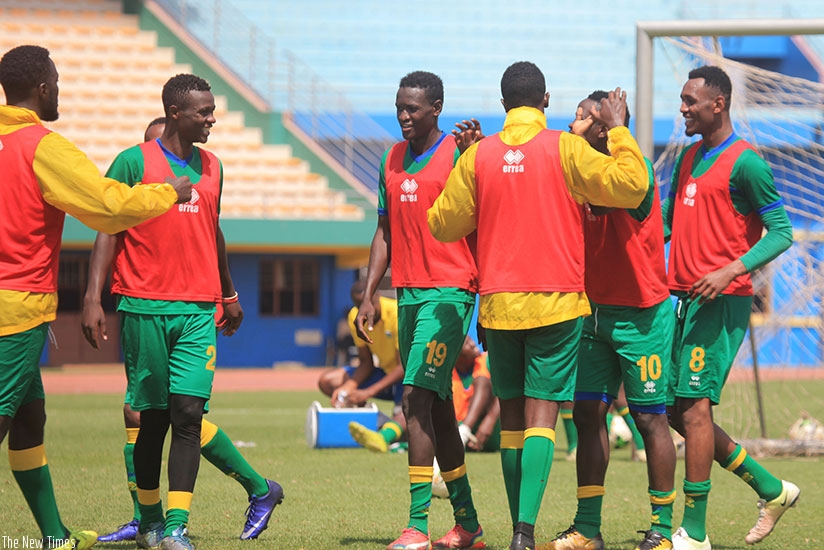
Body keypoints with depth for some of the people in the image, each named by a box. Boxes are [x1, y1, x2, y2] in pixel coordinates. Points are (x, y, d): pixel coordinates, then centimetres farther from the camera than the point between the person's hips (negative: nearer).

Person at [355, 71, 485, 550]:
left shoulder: (459, 155, -6)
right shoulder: (392, 160, 14)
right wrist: (369, 295, 13)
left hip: (449, 293, -7)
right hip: (408, 293, 7)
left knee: (417, 399, -15)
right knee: (436, 408, 10)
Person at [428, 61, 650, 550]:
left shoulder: (478, 156, 2)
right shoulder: (564, 149, -5)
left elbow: (443, 224, 11)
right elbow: (630, 185, -7)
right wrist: (618, 130, 5)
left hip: (498, 303, 3)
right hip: (557, 302, -3)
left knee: (512, 413, 13)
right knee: (542, 414, -5)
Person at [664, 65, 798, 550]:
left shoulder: (745, 163, -9)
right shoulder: (688, 159, 16)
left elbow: (781, 232, -11)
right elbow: (668, 220, 25)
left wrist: (731, 270, -22)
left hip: (722, 301, -9)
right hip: (685, 299, 9)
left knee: (694, 407, -11)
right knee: (679, 411, 9)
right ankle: (772, 490, 20)